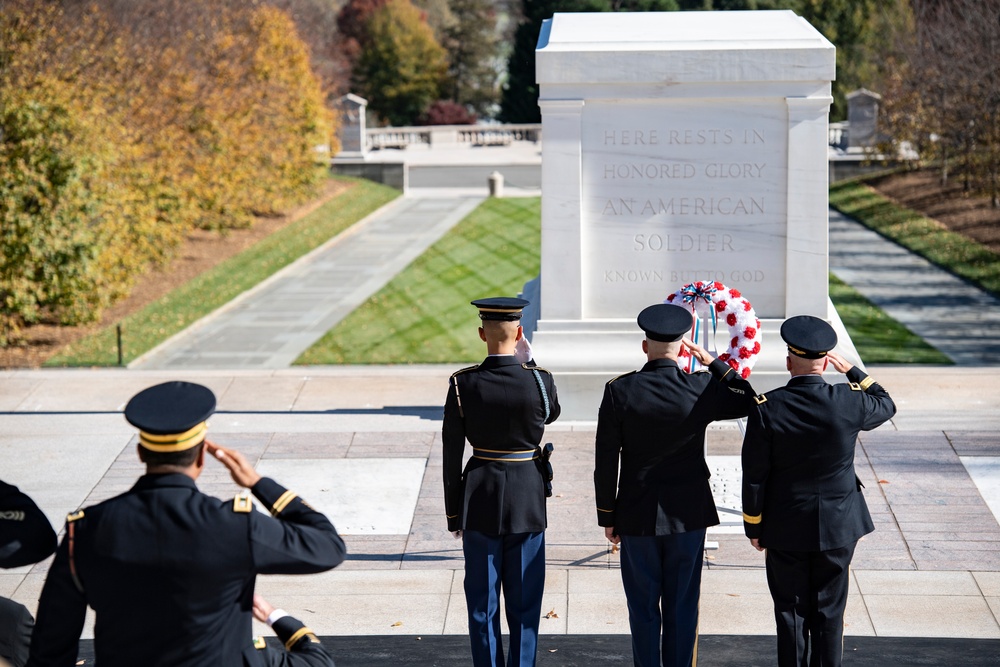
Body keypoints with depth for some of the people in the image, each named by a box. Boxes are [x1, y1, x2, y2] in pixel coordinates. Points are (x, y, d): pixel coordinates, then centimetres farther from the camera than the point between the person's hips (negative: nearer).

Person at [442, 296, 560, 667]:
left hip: (480, 502, 0)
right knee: (524, 601, 9)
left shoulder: (463, 384, -10)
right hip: (527, 500, 0)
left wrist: (454, 514, 6)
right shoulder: (539, 380, -12)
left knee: (482, 602, 9)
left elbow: (452, 453, -4)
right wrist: (527, 363, 11)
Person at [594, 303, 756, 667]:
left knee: (643, 608, 9)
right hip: (688, 514, 1)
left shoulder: (619, 391, -12)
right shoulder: (703, 389, -11)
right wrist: (714, 363, 9)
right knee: (682, 607, 11)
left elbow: (606, 463, -7)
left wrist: (607, 517, 3)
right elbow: (750, 402, 9)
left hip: (637, 515, -1)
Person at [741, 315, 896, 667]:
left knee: (791, 612, 10)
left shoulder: (766, 409, -15)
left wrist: (753, 527, 2)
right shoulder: (849, 401, -13)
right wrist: (852, 370, 13)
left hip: (785, 531, -1)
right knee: (829, 612, 10)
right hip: (837, 529, 1)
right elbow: (886, 405, 11)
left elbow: (754, 476, -9)